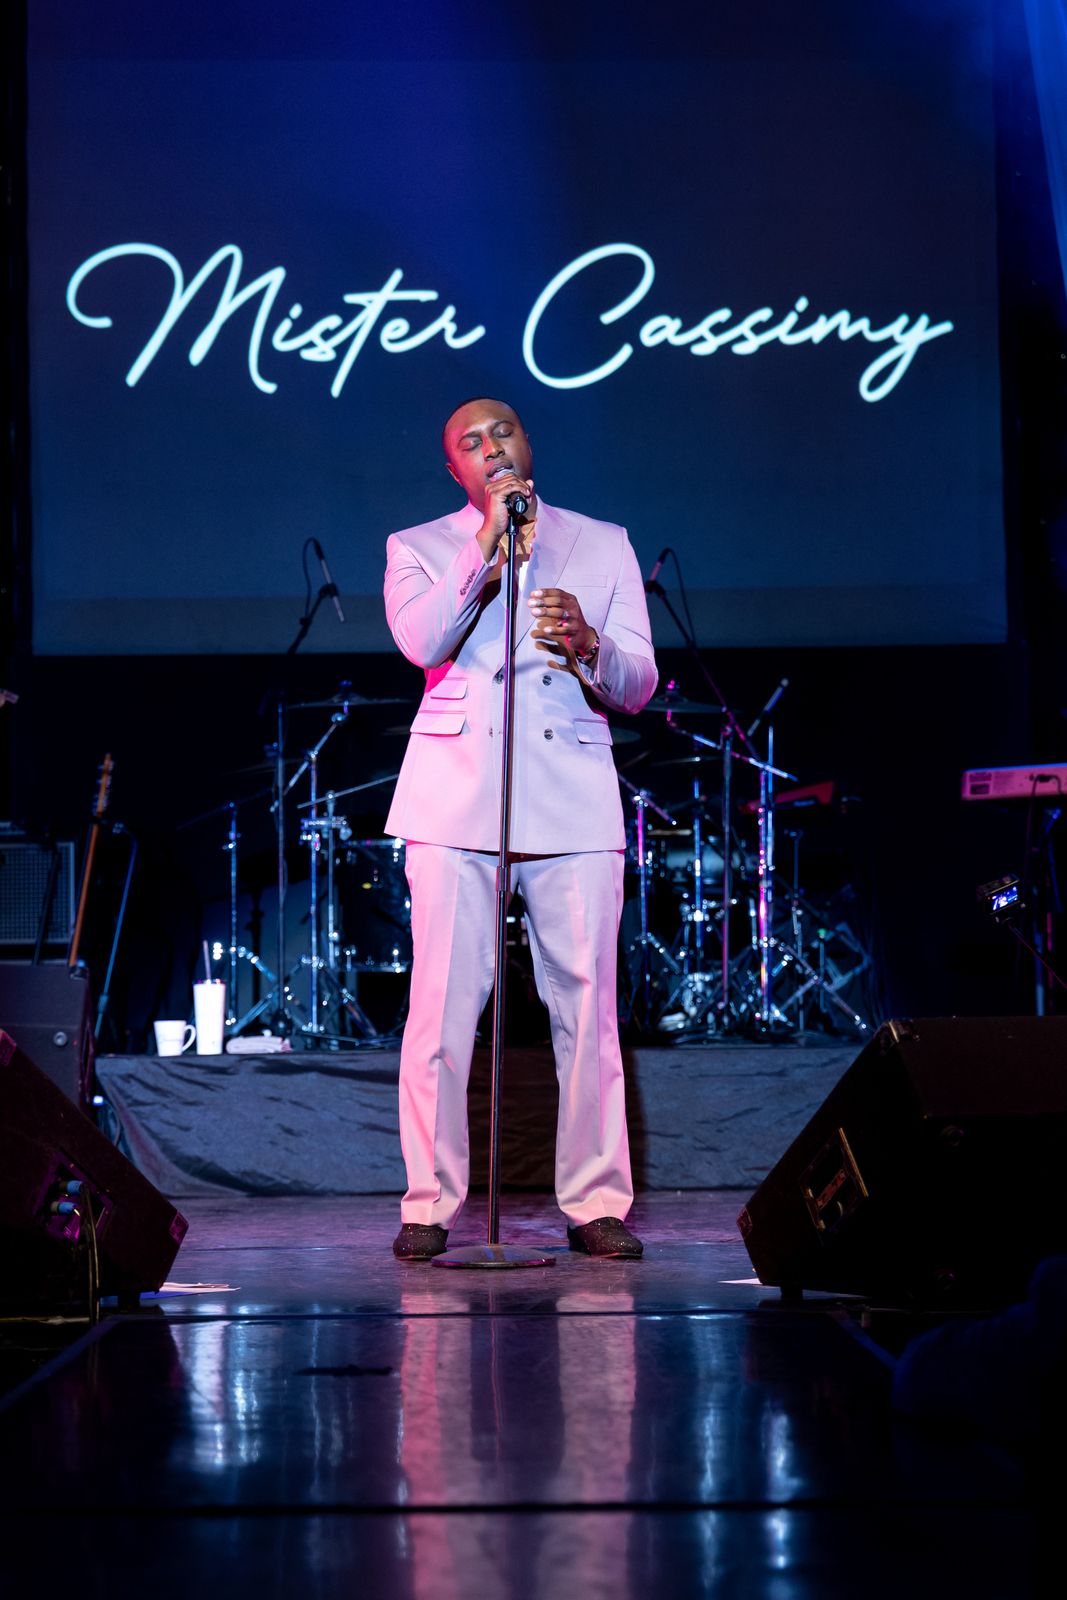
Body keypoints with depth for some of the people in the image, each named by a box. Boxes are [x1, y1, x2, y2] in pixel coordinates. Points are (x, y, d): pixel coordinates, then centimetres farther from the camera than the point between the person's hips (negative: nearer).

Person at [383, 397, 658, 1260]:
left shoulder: (603, 543, 17)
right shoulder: (420, 549, 13)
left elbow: (638, 683, 9)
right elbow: (422, 641, -9)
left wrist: (587, 645, -11)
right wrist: (490, 540, -11)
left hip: (573, 800, 1)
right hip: (457, 797, -1)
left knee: (588, 1007, -2)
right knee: (442, 1007, -5)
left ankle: (597, 1203, 6)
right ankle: (429, 1204, 4)